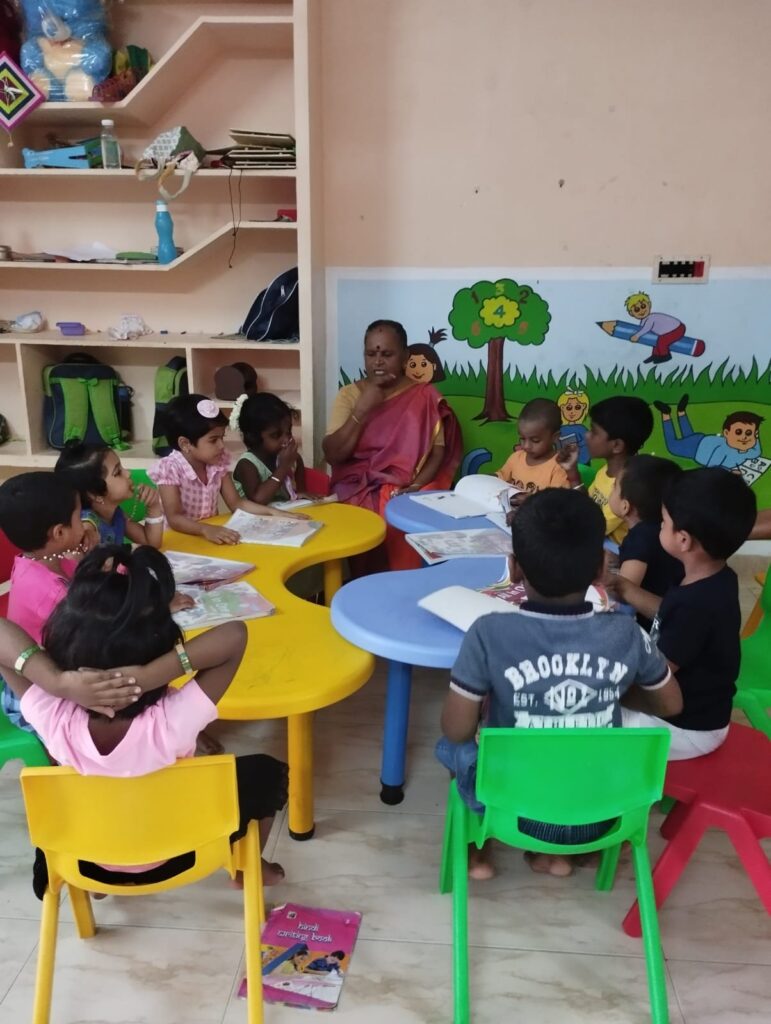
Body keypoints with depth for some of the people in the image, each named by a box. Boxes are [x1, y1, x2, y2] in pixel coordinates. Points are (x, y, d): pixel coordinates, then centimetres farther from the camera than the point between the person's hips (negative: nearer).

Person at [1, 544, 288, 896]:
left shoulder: (56, 722, -35)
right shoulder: (170, 723, -42)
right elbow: (235, 635, -45)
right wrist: (149, 676, -50)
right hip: (177, 855, -2)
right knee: (267, 772, 21)